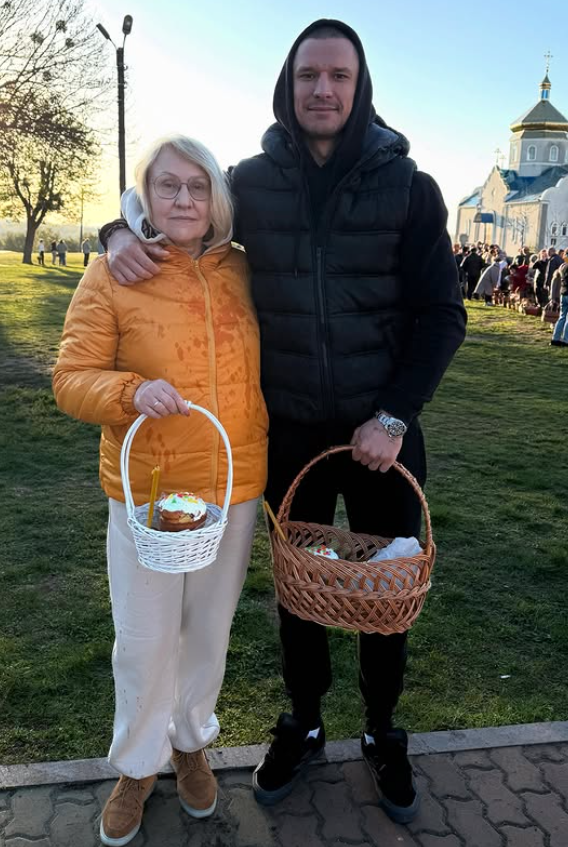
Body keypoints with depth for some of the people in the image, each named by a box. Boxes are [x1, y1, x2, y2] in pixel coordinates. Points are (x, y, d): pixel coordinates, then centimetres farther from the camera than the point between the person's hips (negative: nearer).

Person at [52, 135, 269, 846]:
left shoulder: (241, 269, 2)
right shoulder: (112, 271, -8)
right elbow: (71, 378, -7)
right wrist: (132, 392, -26)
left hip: (235, 487, 3)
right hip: (145, 492, -3)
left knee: (210, 629, 18)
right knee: (144, 640, 10)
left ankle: (191, 742, 45)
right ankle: (136, 765, 38)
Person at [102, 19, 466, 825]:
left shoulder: (408, 187, -6)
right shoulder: (252, 183, -3)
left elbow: (441, 314, -6)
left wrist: (395, 416, -14)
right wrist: (123, 230, -10)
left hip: (382, 432, -1)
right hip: (288, 431, 1)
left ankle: (383, 733, 39)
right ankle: (303, 724, 41)